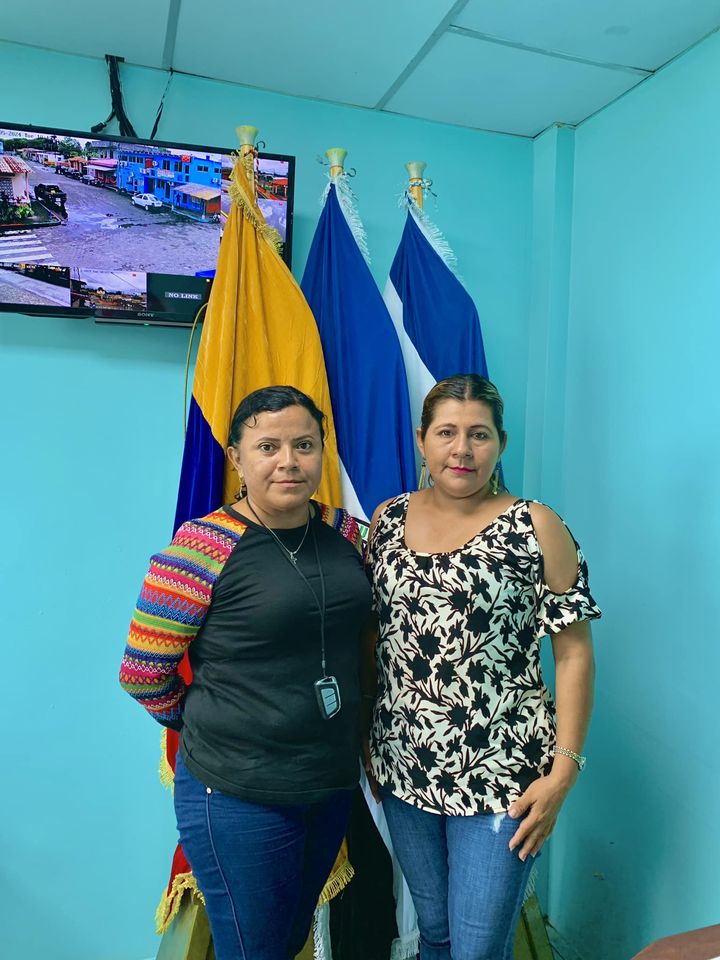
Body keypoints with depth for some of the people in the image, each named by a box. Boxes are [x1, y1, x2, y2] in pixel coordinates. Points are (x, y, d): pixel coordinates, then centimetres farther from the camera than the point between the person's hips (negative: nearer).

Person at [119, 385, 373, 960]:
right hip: (239, 796, -5)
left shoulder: (347, 533, -2)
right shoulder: (201, 549, -18)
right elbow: (142, 675, -11)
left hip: (334, 782, 6)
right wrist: (211, 725, 2)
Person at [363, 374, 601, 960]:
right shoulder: (388, 519, 2)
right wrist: (368, 737, 8)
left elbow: (574, 652, -8)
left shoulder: (535, 528, -10)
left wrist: (563, 770, -12)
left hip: (500, 778, -4)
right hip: (402, 768, 4)